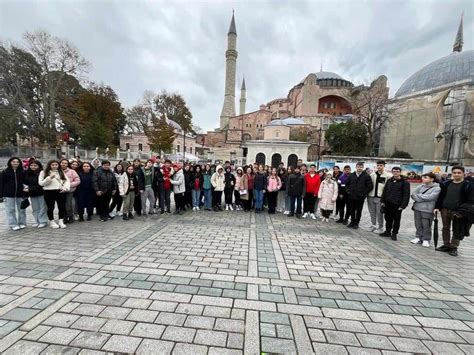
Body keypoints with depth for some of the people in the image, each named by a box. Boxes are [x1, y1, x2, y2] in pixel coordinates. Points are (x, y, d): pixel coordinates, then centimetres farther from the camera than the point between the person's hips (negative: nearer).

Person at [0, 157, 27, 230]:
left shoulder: (22, 172, 4)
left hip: (20, 194, 2)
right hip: (9, 194, -2)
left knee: (21, 209, 8)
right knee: (11, 210, 2)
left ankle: (22, 223, 18)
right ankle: (13, 225, 9)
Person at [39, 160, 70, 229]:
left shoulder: (61, 172, 11)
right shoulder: (43, 172, 3)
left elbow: (67, 180, 8)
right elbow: (40, 183, -4)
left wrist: (65, 187, -8)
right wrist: (49, 178, -16)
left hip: (60, 192, 2)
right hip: (49, 192, -2)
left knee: (62, 207, 2)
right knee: (50, 208, 7)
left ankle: (61, 221, 16)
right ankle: (52, 222, 20)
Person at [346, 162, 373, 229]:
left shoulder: (366, 176, -3)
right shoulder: (351, 175, 6)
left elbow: (370, 186, -4)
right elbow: (347, 184, 15)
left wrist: (364, 193, -9)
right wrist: (348, 191, 3)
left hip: (360, 197, -3)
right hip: (351, 196, 3)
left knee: (358, 211, 8)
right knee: (352, 210, 12)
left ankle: (356, 223, 20)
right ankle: (352, 222, 26)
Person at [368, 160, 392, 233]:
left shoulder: (388, 175, -7)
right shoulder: (373, 174, 6)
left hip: (380, 197, -4)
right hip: (371, 196, 4)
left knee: (379, 213, 2)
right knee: (372, 212, 14)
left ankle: (380, 227, 16)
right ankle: (373, 225, 28)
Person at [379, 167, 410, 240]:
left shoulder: (405, 182, -6)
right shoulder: (389, 181, 9)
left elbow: (406, 195, -10)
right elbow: (384, 191, 12)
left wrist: (403, 206, -15)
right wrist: (382, 201, 6)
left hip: (397, 205, -4)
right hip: (387, 204, 5)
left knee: (396, 220, 7)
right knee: (388, 219, 14)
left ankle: (394, 233, 20)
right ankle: (387, 232, 26)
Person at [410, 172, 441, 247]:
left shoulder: (437, 188, -5)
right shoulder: (420, 186, 8)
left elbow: (430, 197, -16)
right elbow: (413, 194, 3)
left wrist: (418, 195, -5)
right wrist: (422, 199, -13)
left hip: (427, 210, -4)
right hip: (417, 208, 4)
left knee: (426, 226, 4)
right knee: (418, 225, 12)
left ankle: (426, 239, 19)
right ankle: (419, 237, 26)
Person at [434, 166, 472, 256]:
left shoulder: (467, 185, -5)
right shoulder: (446, 184, 6)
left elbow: (469, 200, -8)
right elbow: (441, 196, 10)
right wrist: (437, 207, 3)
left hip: (458, 212, -4)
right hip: (445, 210, 4)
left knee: (457, 231, 6)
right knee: (445, 228, 12)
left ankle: (453, 247, 17)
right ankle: (446, 245, 24)